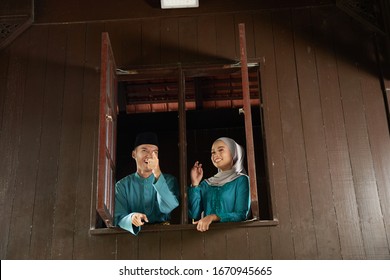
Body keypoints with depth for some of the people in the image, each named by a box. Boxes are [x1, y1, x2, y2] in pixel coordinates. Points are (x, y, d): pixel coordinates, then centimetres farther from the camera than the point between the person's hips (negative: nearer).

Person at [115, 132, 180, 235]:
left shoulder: (169, 180, 7)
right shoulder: (122, 185, 8)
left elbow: (167, 208, -11)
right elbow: (118, 219, -2)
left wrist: (157, 174, -21)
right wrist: (131, 218, -25)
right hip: (132, 236, 1)